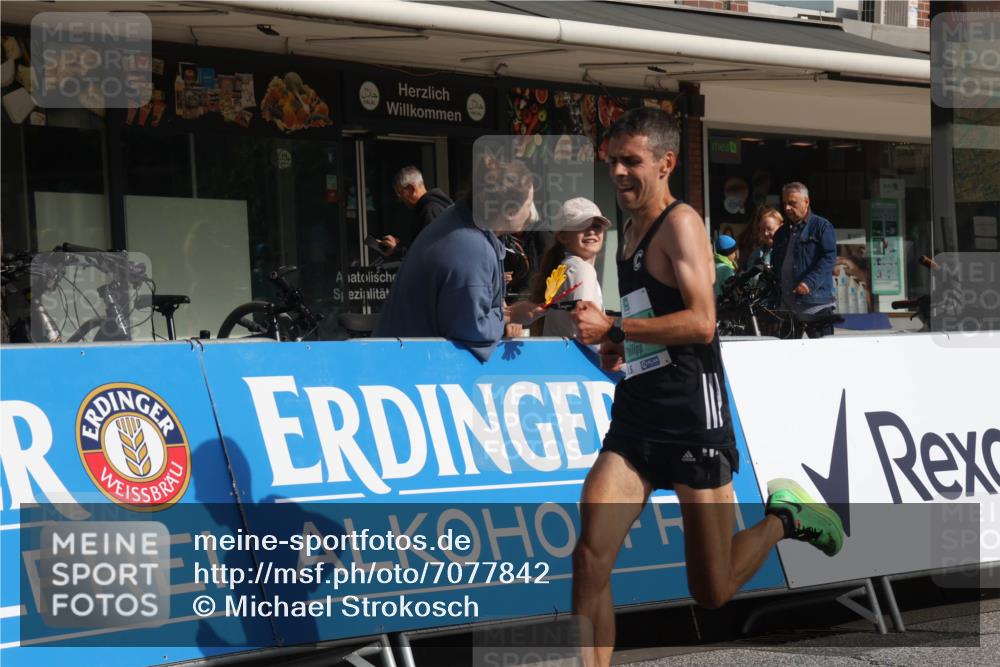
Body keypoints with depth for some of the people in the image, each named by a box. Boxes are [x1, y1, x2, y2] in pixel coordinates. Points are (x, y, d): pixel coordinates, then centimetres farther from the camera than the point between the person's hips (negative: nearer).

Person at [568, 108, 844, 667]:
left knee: (712, 592, 5)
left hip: (693, 418, -7)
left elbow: (700, 322, -22)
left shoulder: (681, 223, -10)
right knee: (590, 559, -14)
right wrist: (618, 347, 12)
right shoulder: (631, 230, 15)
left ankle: (787, 517, 31)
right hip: (635, 420, 7)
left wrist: (613, 329, -23)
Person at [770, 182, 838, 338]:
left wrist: (810, 282, -21)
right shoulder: (782, 233, 21)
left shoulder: (822, 226, 1)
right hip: (788, 305, 6)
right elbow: (775, 263, 27)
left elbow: (829, 257, -10)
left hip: (816, 302, -6)